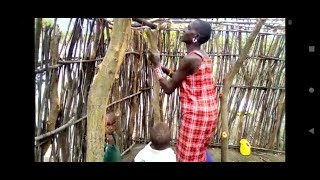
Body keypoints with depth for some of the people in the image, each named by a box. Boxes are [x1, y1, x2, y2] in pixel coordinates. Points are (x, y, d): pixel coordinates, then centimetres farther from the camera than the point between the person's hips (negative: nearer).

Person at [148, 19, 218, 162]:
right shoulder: (204, 57, 10)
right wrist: (166, 70, 16)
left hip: (195, 114, -9)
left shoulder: (190, 58, -19)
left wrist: (156, 65, -3)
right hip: (208, 112, 9)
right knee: (198, 155, 22)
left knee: (188, 157, 5)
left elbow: (168, 88, -14)